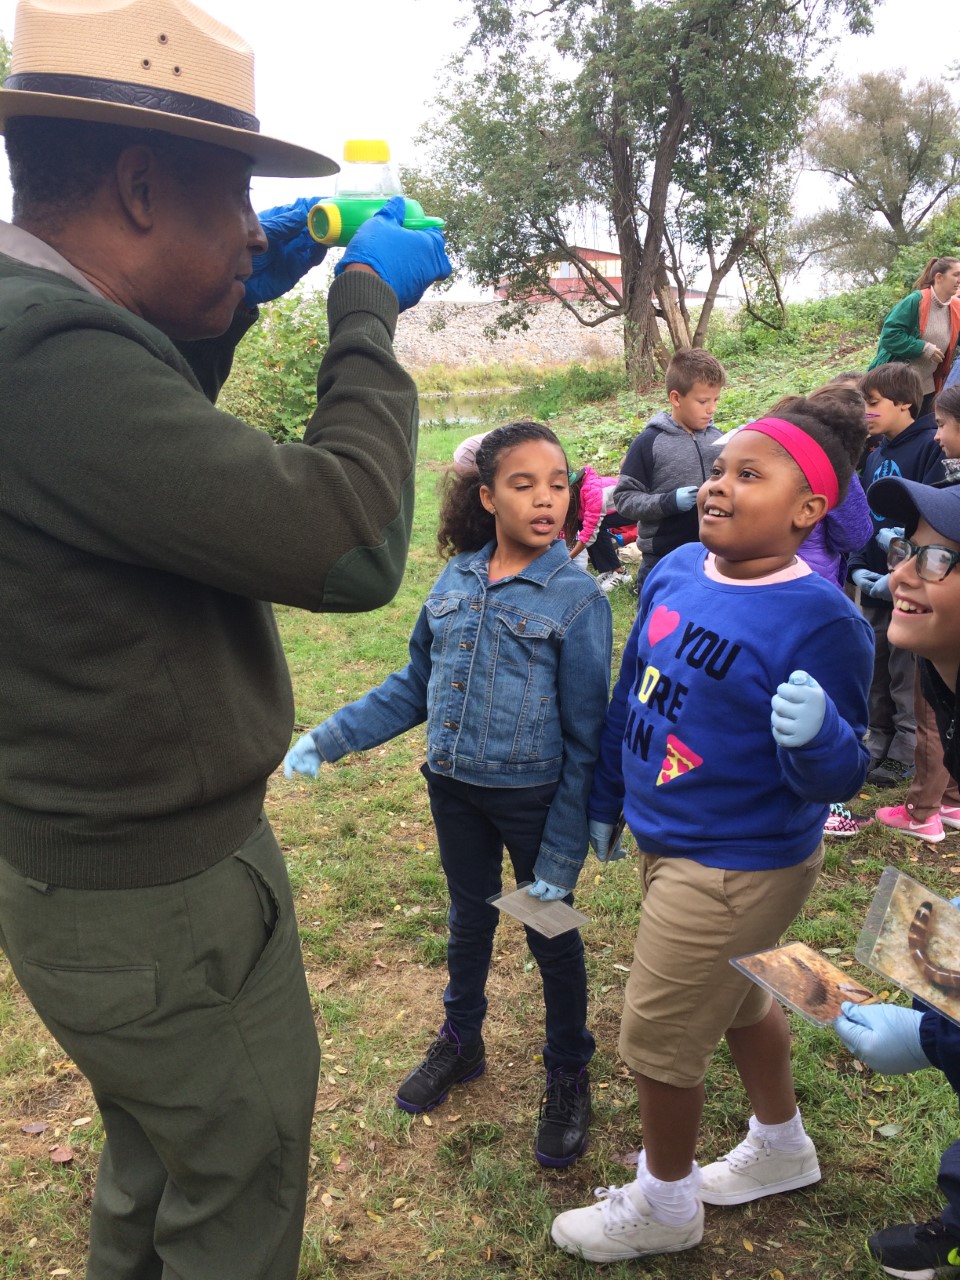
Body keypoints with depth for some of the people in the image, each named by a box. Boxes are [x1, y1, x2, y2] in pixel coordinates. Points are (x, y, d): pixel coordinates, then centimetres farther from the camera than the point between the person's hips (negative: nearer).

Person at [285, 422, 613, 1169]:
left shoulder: (577, 597, -15)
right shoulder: (456, 580, -2)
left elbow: (585, 738, -14)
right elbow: (416, 685, 8)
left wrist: (561, 855, -15)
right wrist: (331, 737, 2)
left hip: (533, 796, -4)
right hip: (454, 787, 4)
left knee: (551, 933, 14)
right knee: (470, 918, 23)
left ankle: (569, 1075, 38)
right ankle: (461, 1043, 47)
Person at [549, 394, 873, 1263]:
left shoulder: (821, 621, -25)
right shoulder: (676, 573, -4)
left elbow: (836, 777, -21)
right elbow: (631, 695, 7)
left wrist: (817, 734, -43)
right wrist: (605, 801, 15)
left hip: (738, 868, -7)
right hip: (669, 843, 8)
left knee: (658, 1038, 9)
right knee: (737, 998, 28)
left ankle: (664, 1206, 39)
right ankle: (782, 1147, 56)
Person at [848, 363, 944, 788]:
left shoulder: (930, 447, -13)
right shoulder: (874, 453, 10)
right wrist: (858, 567, 0)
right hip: (875, 586, 7)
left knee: (907, 676, 3)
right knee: (877, 672, 16)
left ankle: (905, 753, 17)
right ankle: (880, 745, 30)